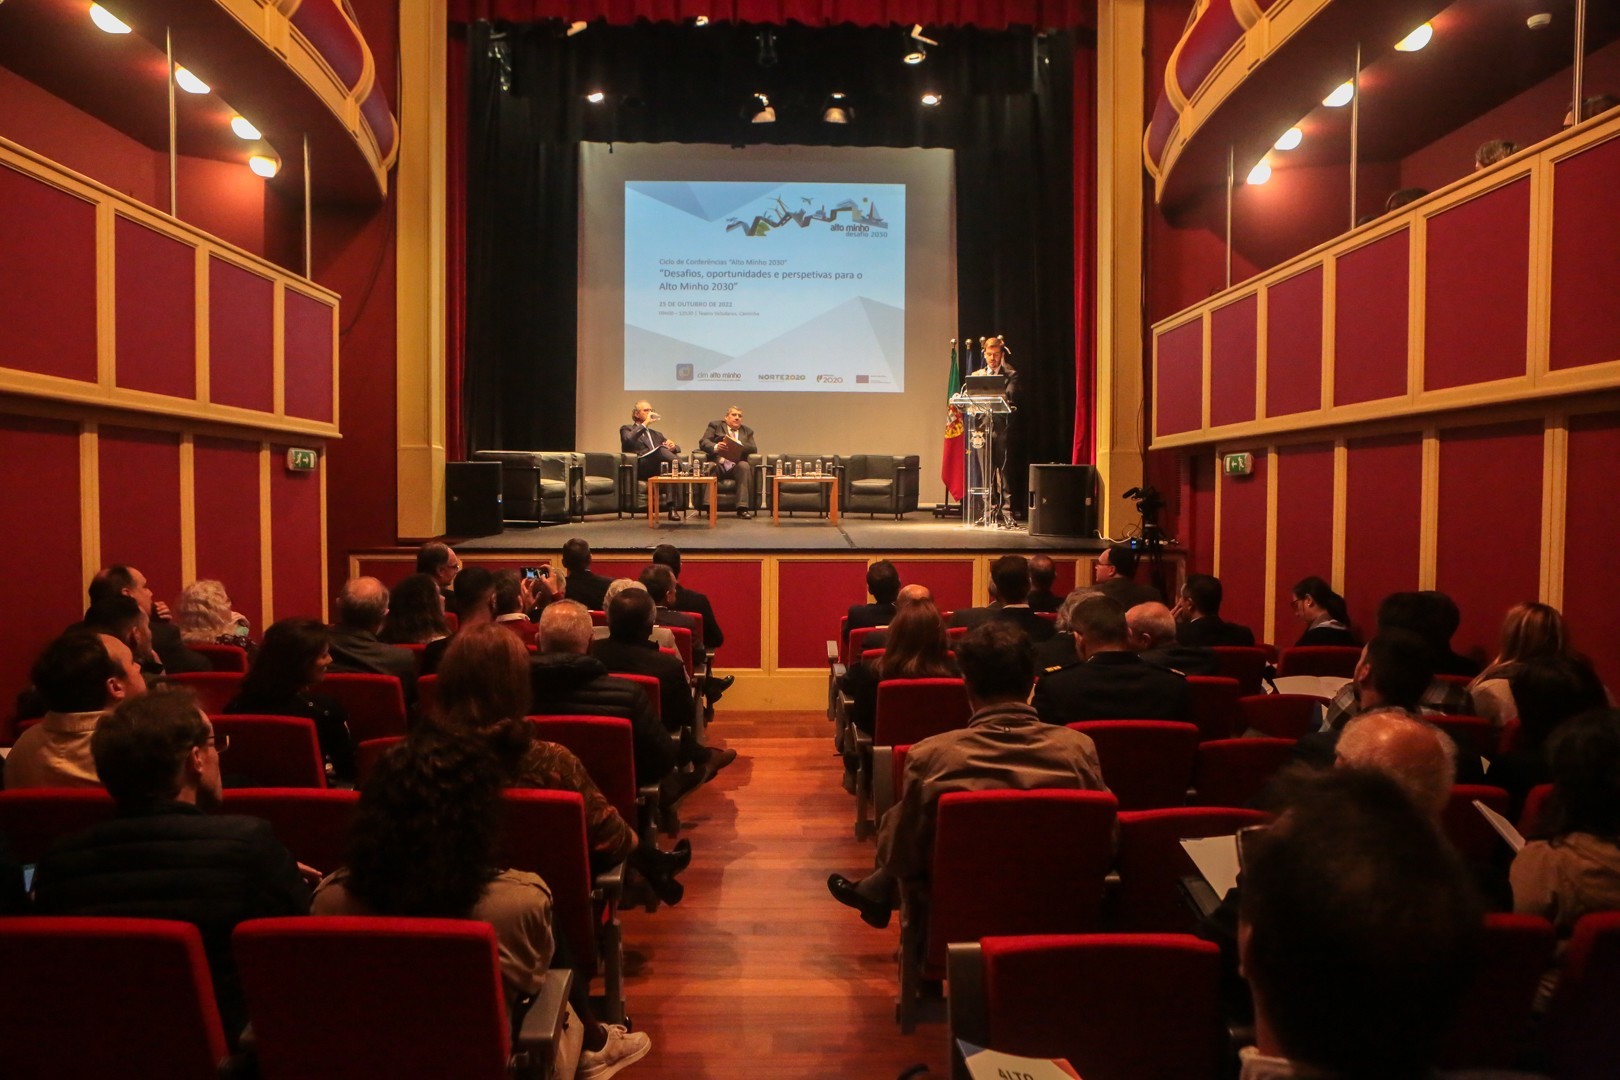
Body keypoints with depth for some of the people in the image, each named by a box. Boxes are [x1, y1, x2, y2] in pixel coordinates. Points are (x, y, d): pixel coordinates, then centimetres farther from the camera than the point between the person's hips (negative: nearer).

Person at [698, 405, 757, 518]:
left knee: (744, 466, -31)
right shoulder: (715, 425, 18)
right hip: (718, 463, -1)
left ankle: (743, 508, -33)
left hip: (736, 465, 2)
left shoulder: (747, 431, 25)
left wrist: (738, 444, -7)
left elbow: (754, 449, 10)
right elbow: (703, 442, 3)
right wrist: (715, 447, -18)